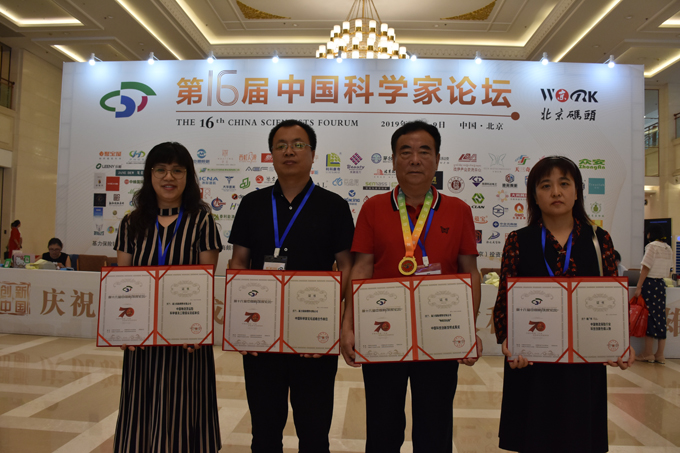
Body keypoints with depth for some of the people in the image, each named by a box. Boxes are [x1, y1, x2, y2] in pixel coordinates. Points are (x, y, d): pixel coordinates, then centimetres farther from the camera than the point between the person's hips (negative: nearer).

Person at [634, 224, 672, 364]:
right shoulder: (668, 249, 11)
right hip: (661, 284, 7)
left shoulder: (652, 246, -12)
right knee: (661, 317, 8)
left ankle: (648, 354, 5)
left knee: (649, 317, -1)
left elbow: (646, 268, -15)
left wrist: (638, 287, -13)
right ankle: (660, 355, 11)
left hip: (650, 284, -7)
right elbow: (667, 267, 15)